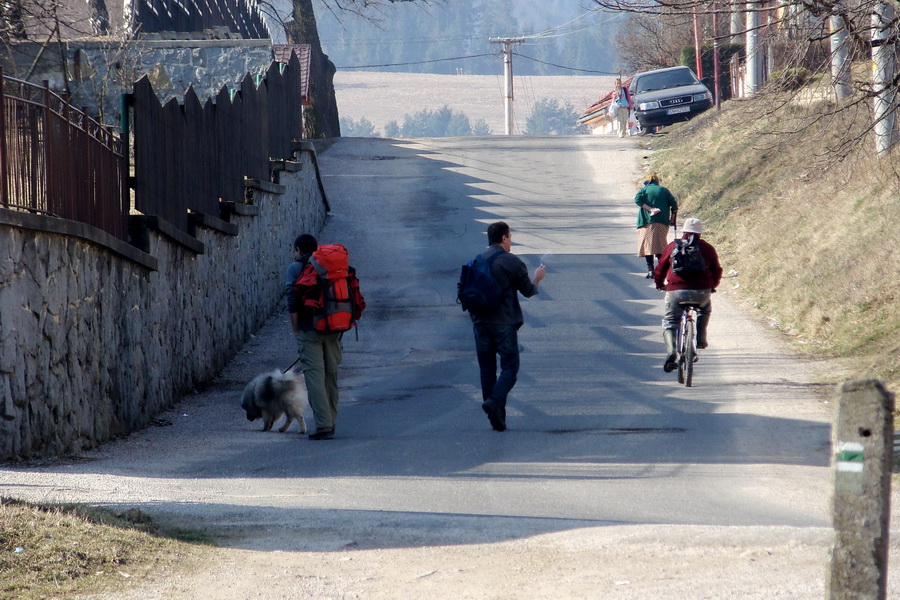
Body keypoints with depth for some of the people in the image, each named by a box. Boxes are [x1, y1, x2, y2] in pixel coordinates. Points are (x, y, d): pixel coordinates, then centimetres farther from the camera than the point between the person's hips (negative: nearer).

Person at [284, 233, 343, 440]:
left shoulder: (296, 268, -1)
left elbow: (293, 301, -9)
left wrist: (295, 330, -1)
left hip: (309, 330, -5)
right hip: (334, 330, 5)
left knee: (314, 376, -6)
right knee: (331, 376, 14)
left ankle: (323, 425, -15)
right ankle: (330, 422, 22)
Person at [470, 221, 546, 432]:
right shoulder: (513, 262, -8)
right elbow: (528, 291, -1)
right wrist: (537, 278, 19)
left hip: (480, 321, 5)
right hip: (504, 322, -5)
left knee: (487, 369, 9)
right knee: (510, 366, 0)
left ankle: (497, 419, 8)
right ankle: (495, 401, -24)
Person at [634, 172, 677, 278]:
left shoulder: (644, 190, 7)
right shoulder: (664, 190, 11)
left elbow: (637, 199, -12)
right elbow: (674, 204, 6)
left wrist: (649, 209, -12)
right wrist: (672, 219, 13)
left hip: (647, 221, -2)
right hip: (662, 223, 2)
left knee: (648, 245, -2)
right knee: (660, 245, 4)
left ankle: (650, 270, -11)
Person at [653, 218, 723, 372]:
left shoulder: (672, 247, 10)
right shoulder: (708, 248, 11)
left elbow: (660, 269, 16)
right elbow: (717, 271, 18)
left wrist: (659, 284, 35)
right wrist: (712, 286, 37)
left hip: (676, 291, -1)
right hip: (701, 293, 1)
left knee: (669, 322, 12)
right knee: (705, 309, 34)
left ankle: (671, 351, -12)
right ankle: (701, 339, 21)